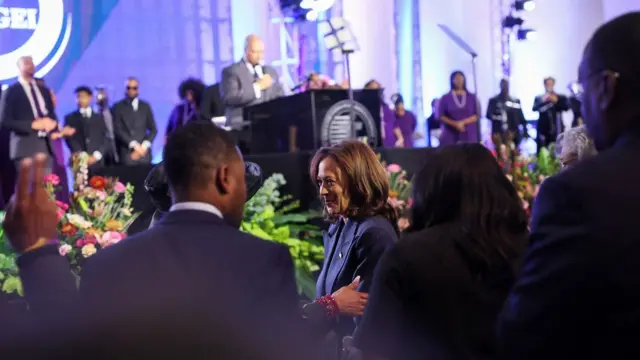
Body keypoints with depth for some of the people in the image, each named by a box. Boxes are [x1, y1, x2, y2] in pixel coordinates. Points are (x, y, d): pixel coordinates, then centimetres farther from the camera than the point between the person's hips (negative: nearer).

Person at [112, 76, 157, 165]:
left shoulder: (145, 106, 13)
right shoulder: (118, 107, 6)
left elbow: (153, 129, 10)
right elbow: (118, 130, -3)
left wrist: (144, 146, -5)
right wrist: (134, 145, -12)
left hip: (144, 153, 2)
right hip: (126, 154, -2)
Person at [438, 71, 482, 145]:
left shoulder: (472, 97, 8)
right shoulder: (445, 98, 5)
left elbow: (477, 115, 4)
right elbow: (441, 116, 2)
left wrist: (463, 122, -10)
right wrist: (455, 124, -13)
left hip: (469, 136, 1)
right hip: (450, 136, -1)